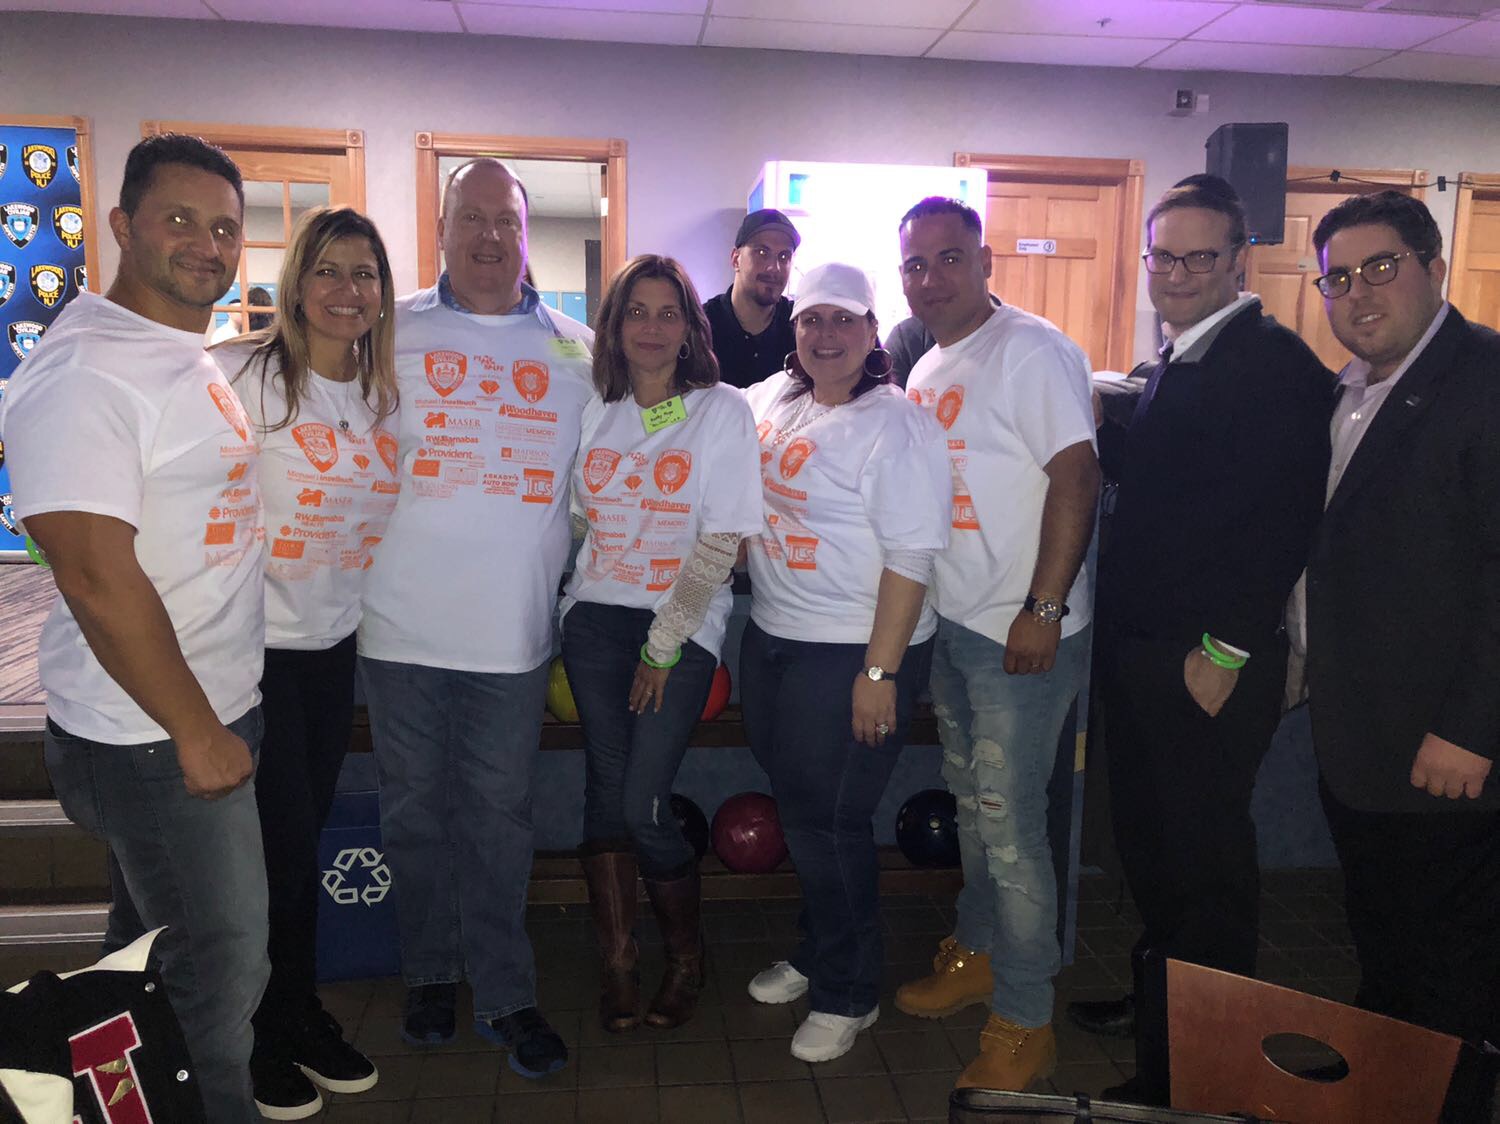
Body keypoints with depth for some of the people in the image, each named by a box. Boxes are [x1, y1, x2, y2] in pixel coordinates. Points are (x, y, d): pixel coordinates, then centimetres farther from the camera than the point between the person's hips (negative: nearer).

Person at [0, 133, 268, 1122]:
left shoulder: (193, 359, 11)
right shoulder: (83, 373, -19)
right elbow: (98, 578, -24)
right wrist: (196, 733, -18)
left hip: (220, 710, 9)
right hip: (154, 742, -9)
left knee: (152, 943, 24)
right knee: (221, 967, 4)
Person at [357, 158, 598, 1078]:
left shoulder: (575, 350, 8)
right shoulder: (394, 331, 4)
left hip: (514, 630, 0)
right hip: (405, 623, 0)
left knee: (500, 818, 8)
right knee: (417, 810, 12)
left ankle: (506, 994, 21)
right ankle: (431, 972, 30)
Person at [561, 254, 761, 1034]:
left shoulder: (723, 411, -3)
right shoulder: (597, 413, 10)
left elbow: (722, 540, -7)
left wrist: (663, 647, -9)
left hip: (683, 624, -3)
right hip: (597, 617, 4)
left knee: (643, 802, -8)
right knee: (605, 789, 0)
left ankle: (687, 956, 17)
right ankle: (617, 961, 17)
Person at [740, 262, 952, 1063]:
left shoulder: (895, 426, -15)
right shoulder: (771, 399, 7)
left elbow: (910, 560, -19)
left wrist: (880, 673, -21)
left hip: (853, 655, -7)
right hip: (770, 638, 7)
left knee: (829, 822, 2)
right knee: (796, 806, 17)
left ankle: (847, 995, 24)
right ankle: (815, 954, 39)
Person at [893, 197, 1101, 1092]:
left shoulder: (1030, 349, -13)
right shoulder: (927, 368, 13)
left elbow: (1077, 475, -20)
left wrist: (1044, 610, -23)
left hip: (1022, 634, -8)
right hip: (952, 622, 8)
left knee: (1010, 826, -2)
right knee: (973, 805, 20)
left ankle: (1025, 1023, 14)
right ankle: (978, 954, 39)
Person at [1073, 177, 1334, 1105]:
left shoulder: (1277, 364, -14)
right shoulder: (1176, 364, 15)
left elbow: (1282, 519, -20)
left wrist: (1226, 651, -20)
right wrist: (1102, 429, 4)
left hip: (1211, 661, -9)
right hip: (1140, 646, 9)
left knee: (1203, 854, 5)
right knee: (1147, 837, 20)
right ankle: (1157, 994, 40)